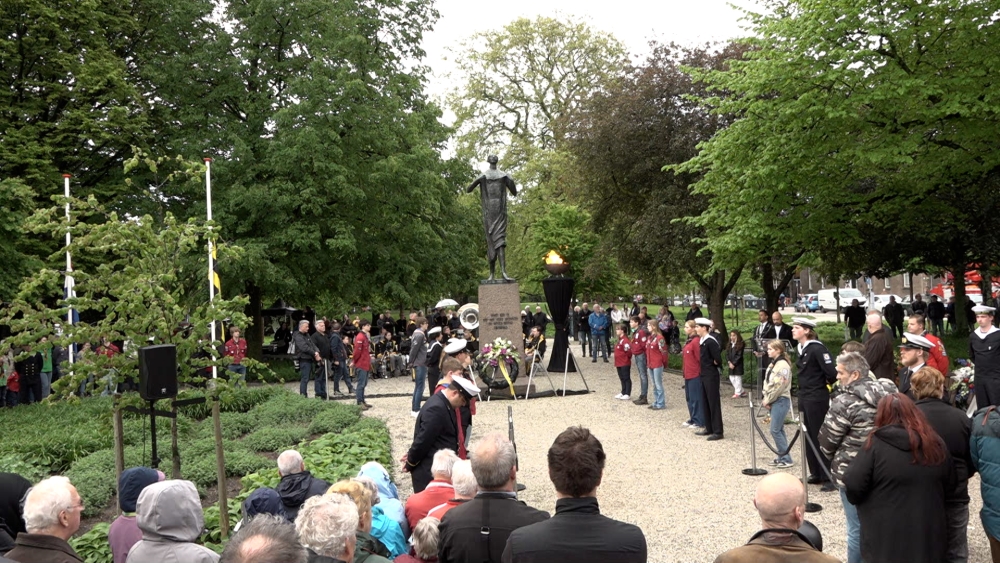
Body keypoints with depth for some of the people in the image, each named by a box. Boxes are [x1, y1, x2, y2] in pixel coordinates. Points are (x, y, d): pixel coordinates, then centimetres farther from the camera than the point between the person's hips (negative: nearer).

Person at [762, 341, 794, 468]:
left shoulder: (783, 365, -15)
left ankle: (786, 459, -1)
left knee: (775, 430, -8)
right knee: (779, 430, 12)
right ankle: (782, 457, 18)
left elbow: (779, 386, -20)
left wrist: (768, 400, -13)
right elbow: (767, 382, 15)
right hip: (773, 401, 9)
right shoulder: (773, 364, 13)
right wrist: (765, 399, 4)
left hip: (781, 400, -9)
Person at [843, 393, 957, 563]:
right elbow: (950, 489, 12)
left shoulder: (876, 444, -13)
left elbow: (853, 486, -15)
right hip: (929, 540, 4)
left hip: (886, 542, -4)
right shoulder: (935, 444, 2)